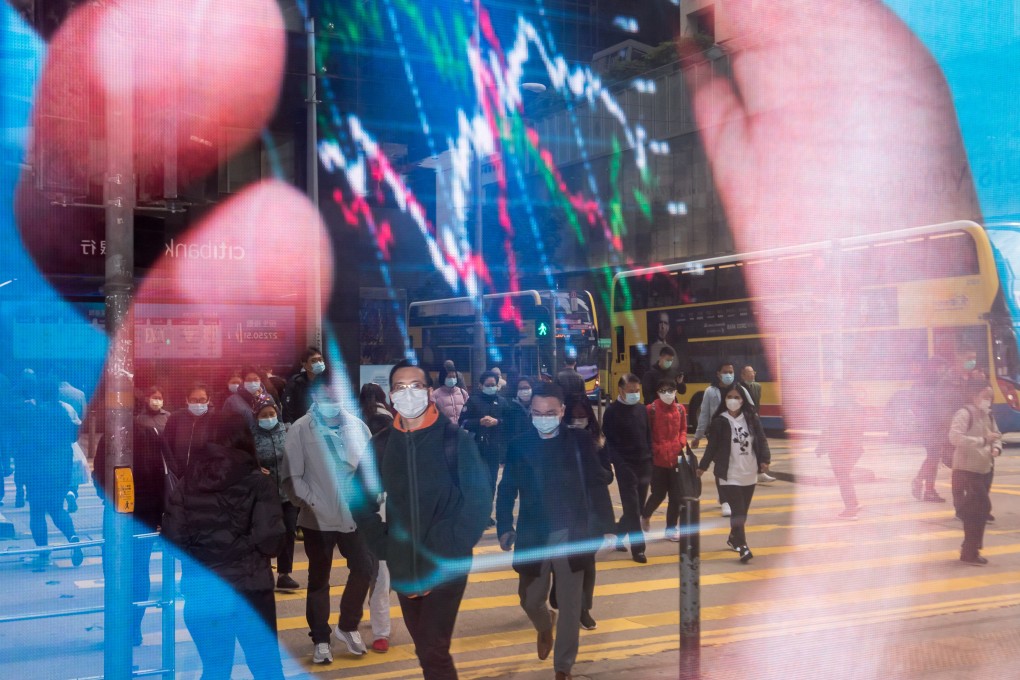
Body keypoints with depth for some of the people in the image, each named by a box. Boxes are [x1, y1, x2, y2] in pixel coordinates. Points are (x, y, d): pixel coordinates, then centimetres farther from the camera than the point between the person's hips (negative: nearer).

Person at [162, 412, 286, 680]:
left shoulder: (188, 482, 1)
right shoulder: (258, 482, -9)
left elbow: (172, 536, -2)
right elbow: (269, 539, -14)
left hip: (200, 592, 3)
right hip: (248, 589, -3)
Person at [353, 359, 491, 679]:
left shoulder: (456, 439, -7)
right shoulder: (381, 444, 4)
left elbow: (479, 498, -8)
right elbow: (362, 500, 14)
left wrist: (455, 547, -14)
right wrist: (383, 545, 3)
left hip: (446, 565, -4)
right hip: (402, 567, 4)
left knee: (434, 651, -10)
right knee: (425, 649, 15)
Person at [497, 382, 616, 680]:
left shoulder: (580, 441, -3)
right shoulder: (520, 445, -1)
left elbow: (596, 485, -2)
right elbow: (507, 489, 3)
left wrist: (607, 527, -6)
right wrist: (504, 527, -7)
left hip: (571, 534, -1)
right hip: (532, 536, 1)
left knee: (570, 605, 3)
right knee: (530, 600, 11)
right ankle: (545, 627, 46)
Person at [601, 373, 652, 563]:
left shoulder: (642, 409, 11)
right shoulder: (612, 411, -6)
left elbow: (648, 436, 16)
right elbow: (608, 440, -8)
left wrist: (650, 460, 9)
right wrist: (618, 462, -16)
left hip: (644, 464, 6)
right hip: (625, 466, -6)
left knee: (637, 506, 12)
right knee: (632, 507, -6)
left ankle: (619, 534, 32)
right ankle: (638, 548, -3)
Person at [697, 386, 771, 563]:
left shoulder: (752, 418, 2)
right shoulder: (719, 422, -6)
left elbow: (761, 440, 2)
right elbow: (712, 446, 1)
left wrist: (765, 460, -12)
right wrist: (703, 466, 5)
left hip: (749, 474, 4)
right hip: (729, 475, -4)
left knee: (743, 511, 14)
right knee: (738, 511, -12)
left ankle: (733, 538, 37)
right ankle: (742, 547, -9)